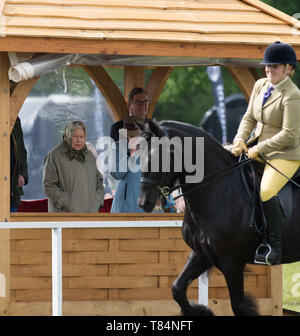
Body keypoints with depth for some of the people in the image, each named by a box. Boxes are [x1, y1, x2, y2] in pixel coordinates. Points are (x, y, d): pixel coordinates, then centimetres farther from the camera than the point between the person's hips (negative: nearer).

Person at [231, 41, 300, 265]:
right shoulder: (260, 86, 6)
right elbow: (250, 118, 13)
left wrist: (259, 149, -19)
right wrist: (241, 139, -6)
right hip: (259, 149, 9)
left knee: (265, 193, -28)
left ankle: (275, 249, -19)